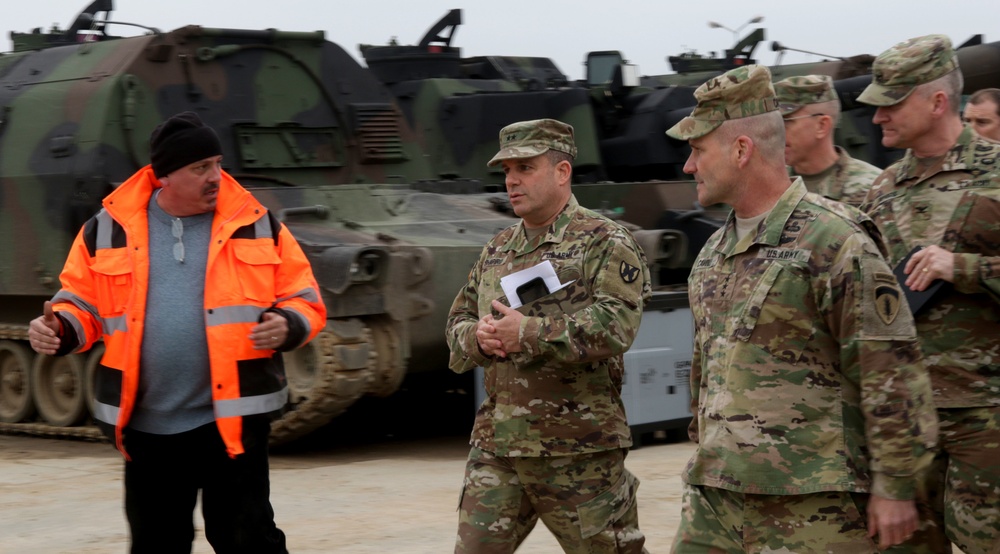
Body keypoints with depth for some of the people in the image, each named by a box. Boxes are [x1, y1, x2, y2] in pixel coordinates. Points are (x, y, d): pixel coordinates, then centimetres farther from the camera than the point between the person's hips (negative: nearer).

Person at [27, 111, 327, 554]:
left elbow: (305, 300, 6)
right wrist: (58, 330, -9)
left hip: (230, 421, -2)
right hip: (144, 427, 2)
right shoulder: (108, 230, 4)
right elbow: (81, 302, 12)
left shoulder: (255, 226, 3)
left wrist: (288, 327, -15)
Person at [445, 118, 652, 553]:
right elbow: (458, 321, 20)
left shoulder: (606, 244, -6)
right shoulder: (497, 251, 16)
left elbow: (614, 326, -19)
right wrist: (478, 338, -4)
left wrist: (529, 333, -21)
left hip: (579, 452, -6)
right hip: (496, 448, 6)